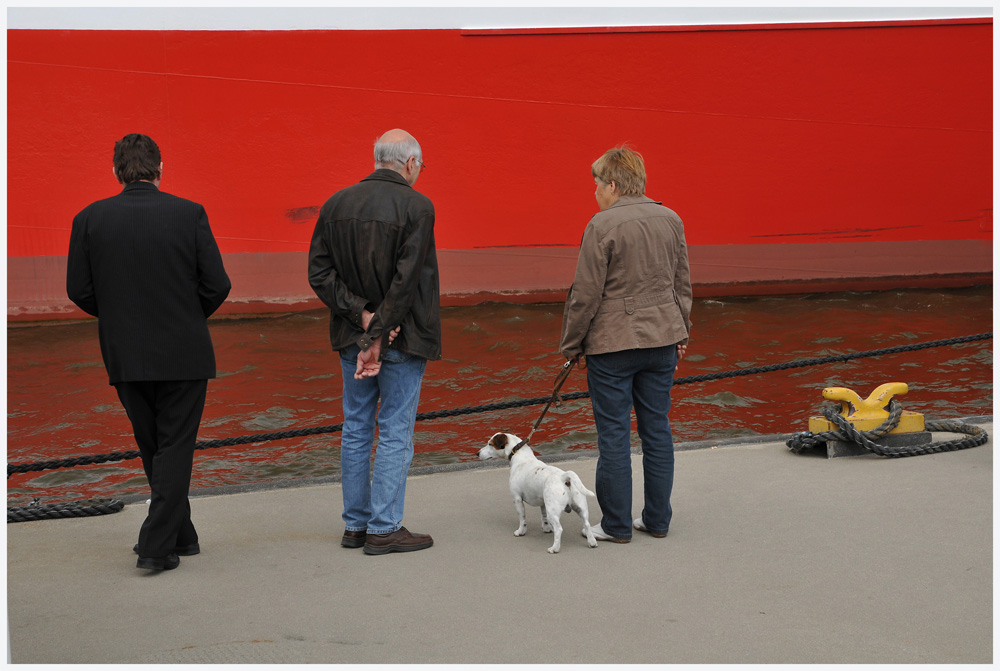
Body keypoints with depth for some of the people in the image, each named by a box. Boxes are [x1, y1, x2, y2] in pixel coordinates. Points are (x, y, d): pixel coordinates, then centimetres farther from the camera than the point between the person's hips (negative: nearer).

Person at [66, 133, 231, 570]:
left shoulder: (90, 219, -3)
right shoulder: (189, 214, -7)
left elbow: (79, 290, -2)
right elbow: (217, 285, -7)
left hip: (125, 356, 2)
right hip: (183, 352, -2)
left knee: (153, 448, 17)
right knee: (174, 447, 6)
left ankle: (180, 535, 26)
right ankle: (158, 545, 0)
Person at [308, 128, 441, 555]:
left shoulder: (336, 204, 5)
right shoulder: (416, 207, -12)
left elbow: (319, 273, -1)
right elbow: (406, 280, -19)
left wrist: (361, 314, -6)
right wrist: (379, 333, -15)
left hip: (351, 337, 6)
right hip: (400, 342, -6)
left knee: (356, 431, 14)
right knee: (395, 433, 3)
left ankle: (355, 524, 21)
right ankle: (384, 529, 6)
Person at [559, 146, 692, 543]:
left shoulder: (602, 226, -13)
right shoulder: (671, 220, 6)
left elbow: (586, 294, -12)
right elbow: (682, 284, 13)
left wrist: (572, 345, -1)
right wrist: (680, 335, 23)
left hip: (612, 345, -6)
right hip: (662, 339, 6)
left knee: (614, 434, 2)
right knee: (657, 428, 13)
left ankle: (617, 525, 9)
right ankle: (657, 519, 20)